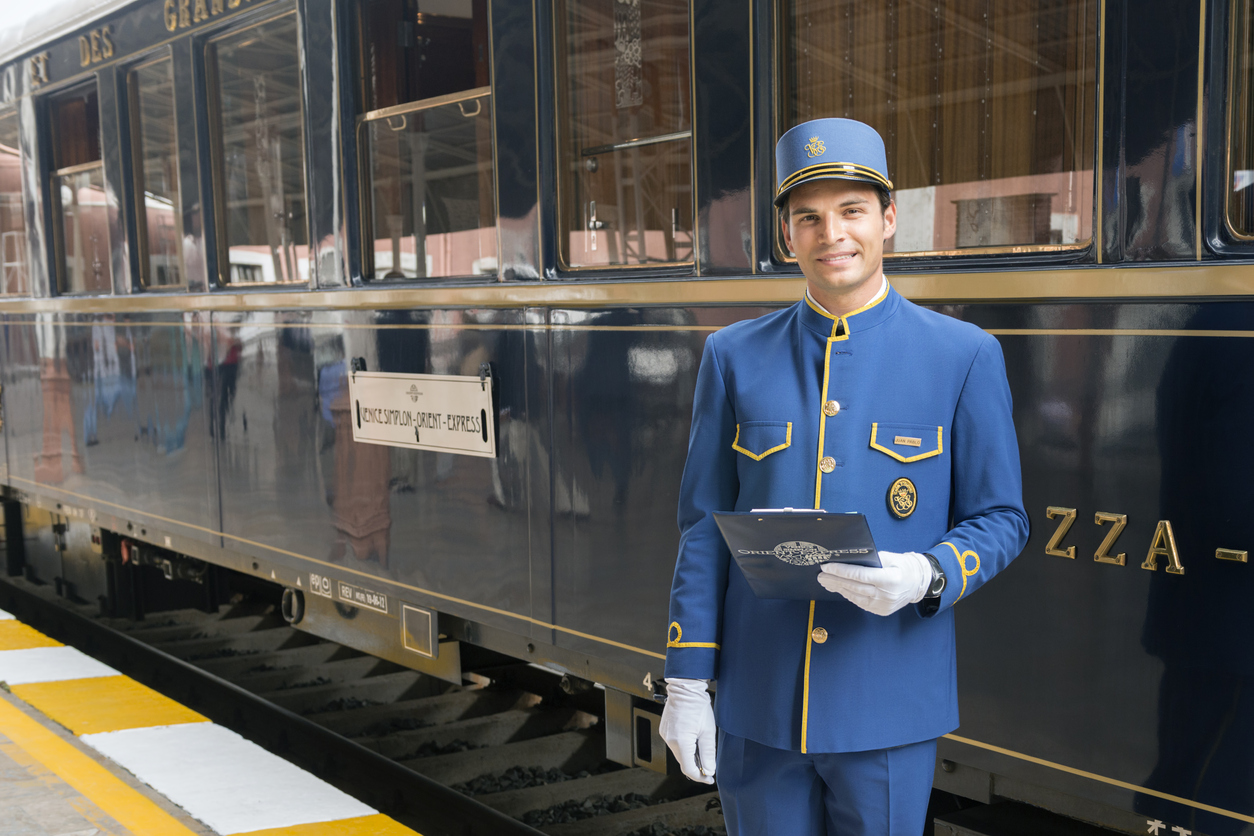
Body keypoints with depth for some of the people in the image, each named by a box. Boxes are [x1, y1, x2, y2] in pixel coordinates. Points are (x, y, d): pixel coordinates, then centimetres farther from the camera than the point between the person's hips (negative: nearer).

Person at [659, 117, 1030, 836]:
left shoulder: (964, 357, -3)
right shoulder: (735, 357, 3)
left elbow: (1001, 521, 1)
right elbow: (704, 526, 3)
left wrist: (925, 577, -20)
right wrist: (687, 682, 1)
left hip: (890, 710, -1)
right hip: (758, 706, 2)